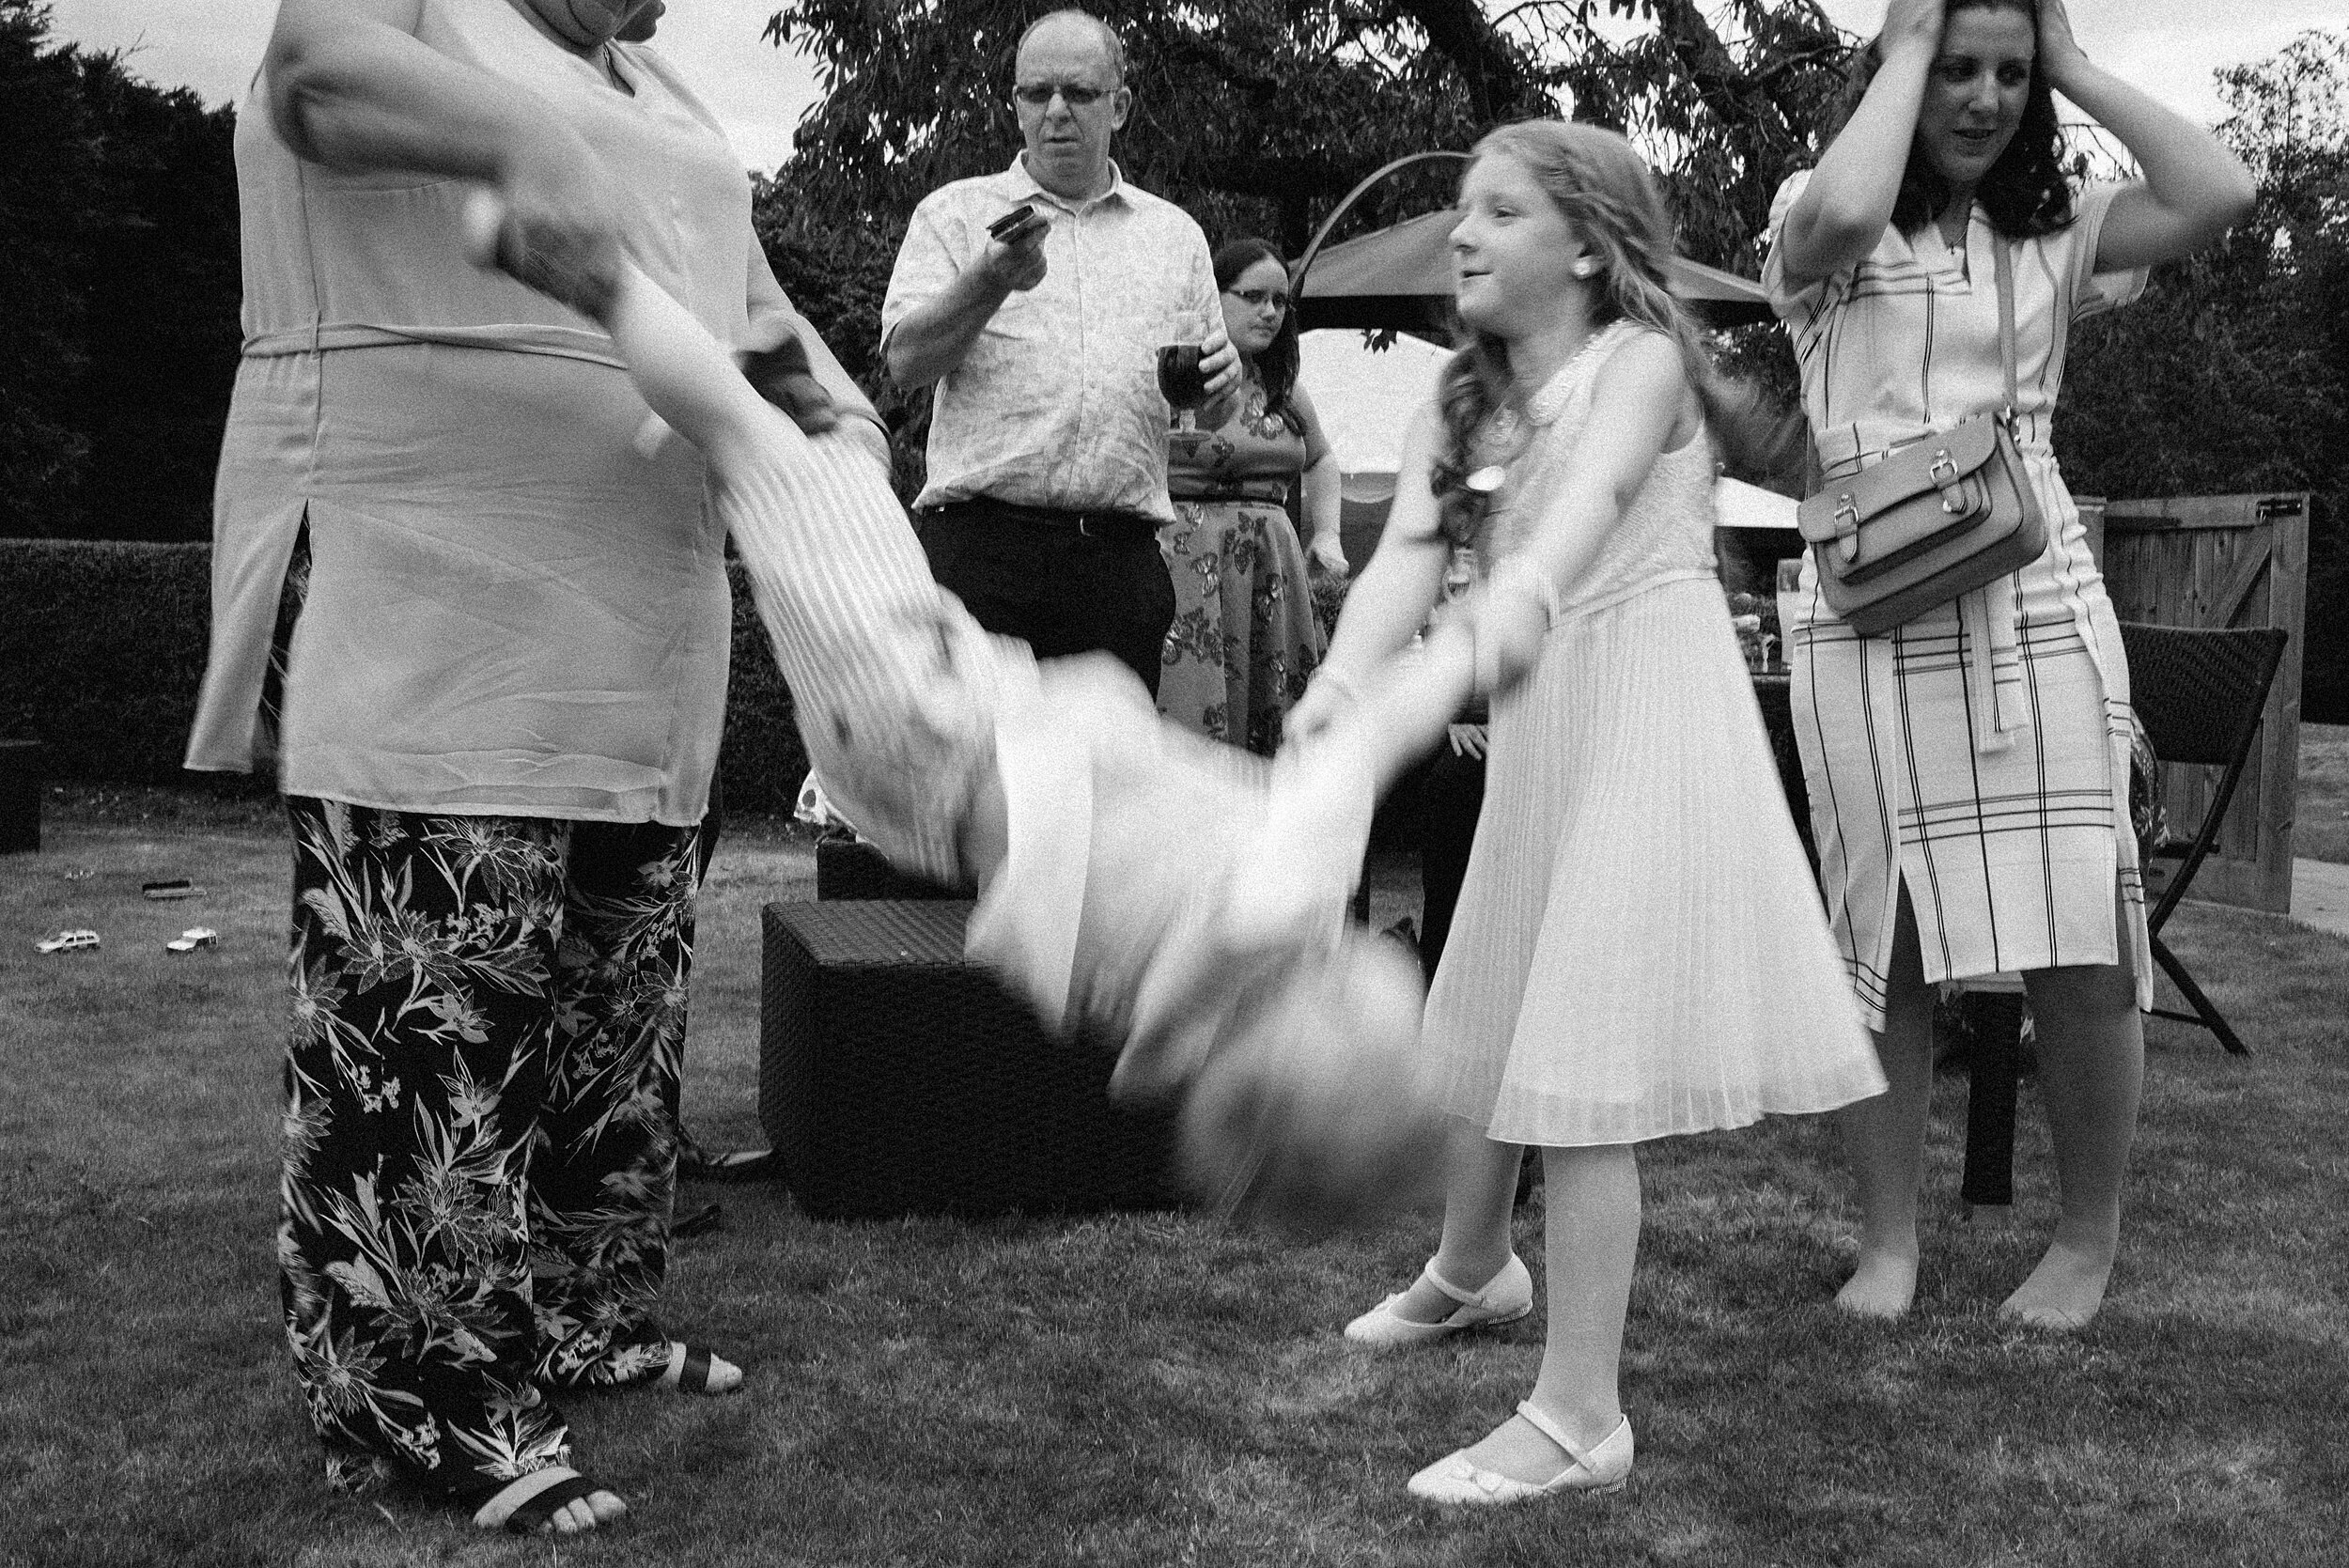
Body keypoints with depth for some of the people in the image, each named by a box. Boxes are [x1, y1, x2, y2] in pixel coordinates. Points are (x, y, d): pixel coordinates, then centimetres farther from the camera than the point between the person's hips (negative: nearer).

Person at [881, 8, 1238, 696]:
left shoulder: (1174, 233, 19)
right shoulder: (955, 212, 11)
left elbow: (1211, 415, 23)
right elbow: (905, 361, -2)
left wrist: (1219, 380, 0)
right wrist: (993, 280, -18)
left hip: (1121, 561, 3)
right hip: (981, 552, -3)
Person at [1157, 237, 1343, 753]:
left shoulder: (1284, 386, 15)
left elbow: (1321, 459, 30)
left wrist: (1326, 535, 18)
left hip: (1271, 569, 7)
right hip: (1188, 568, -7)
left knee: (1267, 717, 5)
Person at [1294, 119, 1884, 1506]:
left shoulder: (1640, 360, -8)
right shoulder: (1458, 416, 9)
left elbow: (1596, 488, -31)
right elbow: (1408, 553, -10)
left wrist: (1524, 596, -53)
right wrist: (1342, 681, -31)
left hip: (1645, 707, -7)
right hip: (1535, 725, 7)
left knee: (1582, 1062, -10)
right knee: (1490, 1025, 19)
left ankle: (1581, 1419, -3)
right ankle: (1471, 1271, 46)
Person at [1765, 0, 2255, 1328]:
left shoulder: (2052, 230, 13)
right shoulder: (1821, 226, 5)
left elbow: (2221, 193, -3)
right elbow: (1841, 218, -20)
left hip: (2040, 597, 2)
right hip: (1868, 606, -2)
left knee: (2080, 944, -3)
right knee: (1886, 947, 2)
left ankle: (2090, 1240, 15)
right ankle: (1890, 1241, 16)